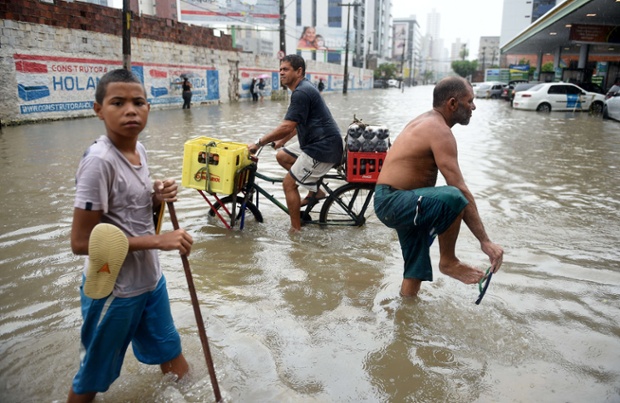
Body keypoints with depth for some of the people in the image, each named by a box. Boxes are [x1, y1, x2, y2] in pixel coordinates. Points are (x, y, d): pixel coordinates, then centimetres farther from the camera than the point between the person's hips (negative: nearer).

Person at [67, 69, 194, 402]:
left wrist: (158, 198, -7)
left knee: (173, 362, 25)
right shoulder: (99, 161, -24)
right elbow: (81, 242, -24)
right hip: (114, 291, -7)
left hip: (151, 280, 7)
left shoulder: (139, 149, 0)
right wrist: (158, 241, -26)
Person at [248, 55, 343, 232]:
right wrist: (280, 142, 24)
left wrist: (259, 143, -15)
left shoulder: (301, 93, -18)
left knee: (289, 184, -6)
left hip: (323, 146, -10)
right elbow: (297, 124, 25)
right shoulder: (304, 89, 15)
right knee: (282, 156, 19)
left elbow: (287, 127, -23)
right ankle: (314, 190, 21)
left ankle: (296, 229, 3)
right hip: (316, 142, 10)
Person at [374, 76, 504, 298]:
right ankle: (448, 262, -12)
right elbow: (460, 190, -23)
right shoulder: (440, 131, -17)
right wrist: (485, 241, -22)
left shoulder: (426, 122, 15)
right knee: (453, 198, -33)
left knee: (416, 271, 17)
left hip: (390, 201, 11)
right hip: (393, 202, -11)